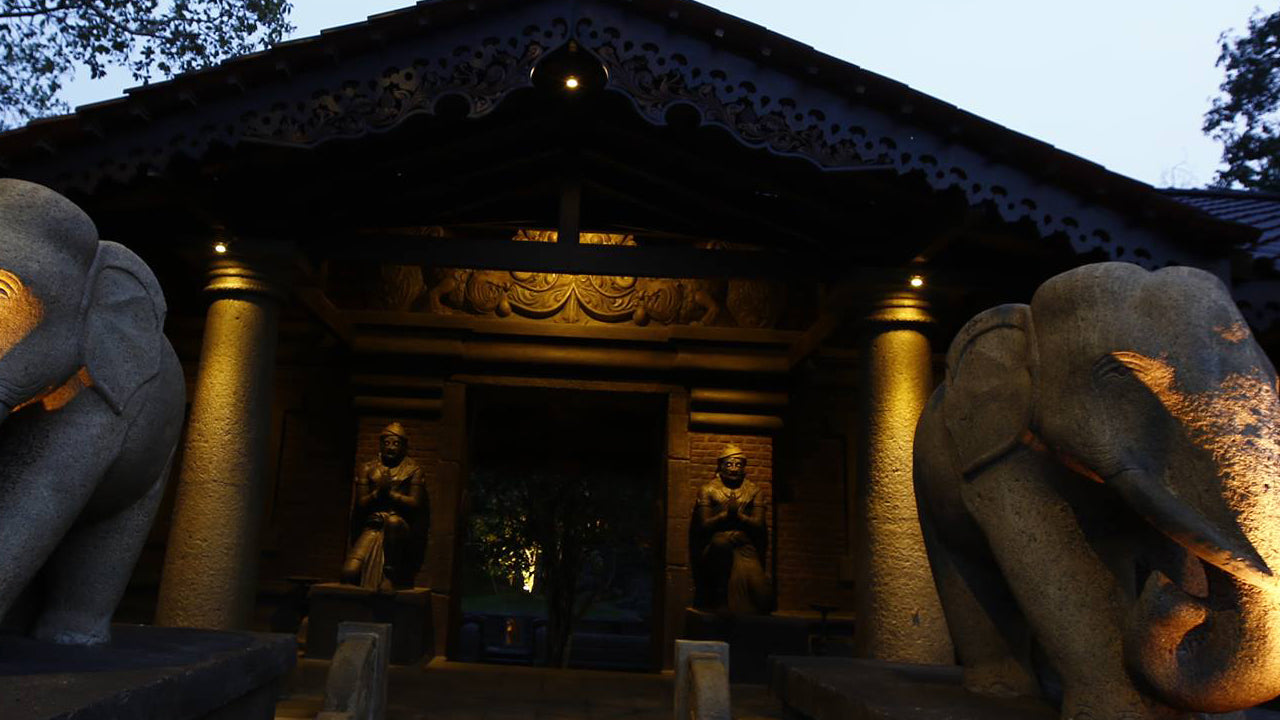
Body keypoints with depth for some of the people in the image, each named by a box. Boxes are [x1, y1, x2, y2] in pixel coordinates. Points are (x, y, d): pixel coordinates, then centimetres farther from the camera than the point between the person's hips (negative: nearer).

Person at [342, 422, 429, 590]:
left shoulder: (413, 470, 7)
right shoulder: (367, 469, 13)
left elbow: (416, 503, -2)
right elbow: (360, 504, 5)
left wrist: (390, 492, -10)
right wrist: (378, 491, -12)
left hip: (401, 526, -2)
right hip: (372, 527, 2)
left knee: (393, 521, -41)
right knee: (349, 572, -23)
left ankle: (391, 573, -22)